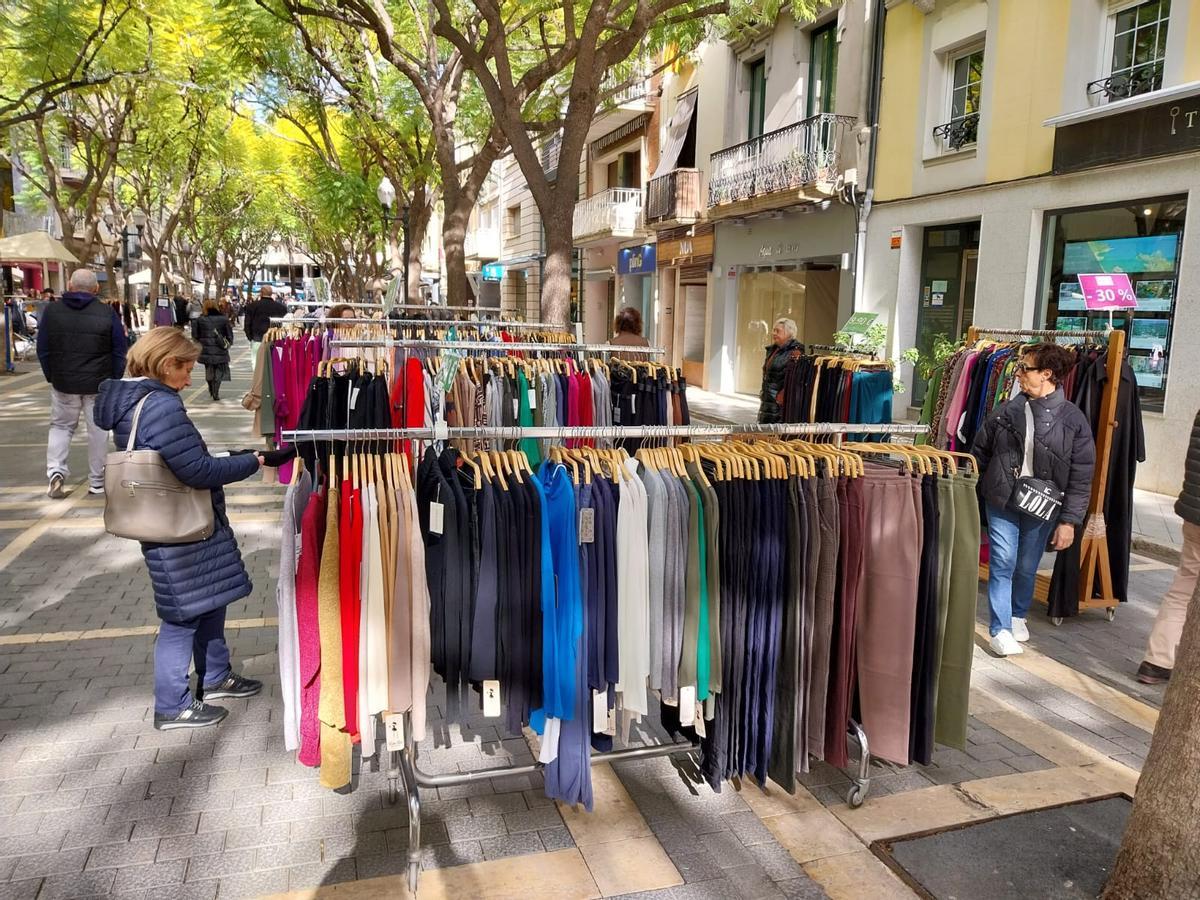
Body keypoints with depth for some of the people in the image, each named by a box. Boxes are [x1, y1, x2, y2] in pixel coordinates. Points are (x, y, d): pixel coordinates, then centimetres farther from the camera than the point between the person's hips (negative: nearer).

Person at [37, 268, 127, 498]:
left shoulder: (51, 311, 0)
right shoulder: (107, 313, -7)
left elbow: (43, 350, 4)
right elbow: (120, 351, -3)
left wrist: (52, 377, 13)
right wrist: (113, 381, 6)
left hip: (63, 383, 2)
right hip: (99, 384, -2)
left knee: (60, 426, 17)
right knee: (98, 429, 8)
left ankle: (55, 470, -1)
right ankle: (96, 482, 14)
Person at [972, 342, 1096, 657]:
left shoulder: (1073, 419, -7)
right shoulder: (1006, 412, -2)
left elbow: (1081, 476, -6)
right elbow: (980, 452, 8)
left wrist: (1069, 520, -9)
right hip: (1002, 501, 1)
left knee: (1027, 567, 12)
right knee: (1002, 563, -3)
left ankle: (1018, 616, 36)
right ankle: (1000, 629, 5)